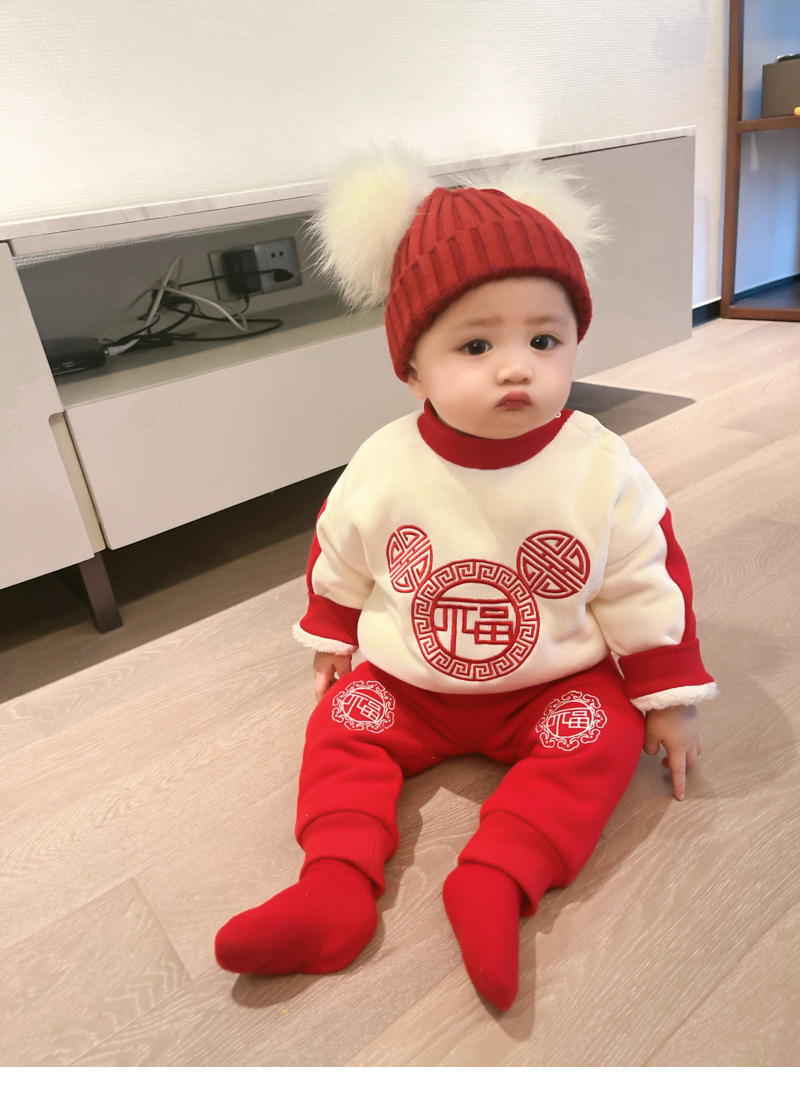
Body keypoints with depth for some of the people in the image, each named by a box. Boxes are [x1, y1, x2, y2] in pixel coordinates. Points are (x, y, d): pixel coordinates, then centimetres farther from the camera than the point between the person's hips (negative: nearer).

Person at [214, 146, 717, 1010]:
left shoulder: (602, 471, -18)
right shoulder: (381, 470, -16)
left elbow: (648, 587, -7)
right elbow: (339, 562, 2)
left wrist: (668, 699, -3)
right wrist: (332, 642, 15)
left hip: (554, 684, -1)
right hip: (409, 683, 2)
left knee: (601, 734, -22)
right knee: (345, 724, -11)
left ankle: (496, 881, -25)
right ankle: (336, 887, -13)